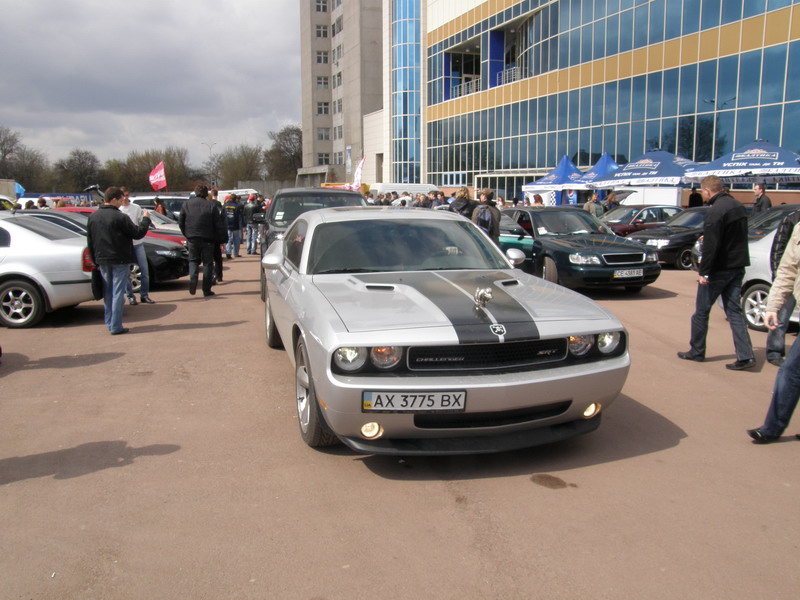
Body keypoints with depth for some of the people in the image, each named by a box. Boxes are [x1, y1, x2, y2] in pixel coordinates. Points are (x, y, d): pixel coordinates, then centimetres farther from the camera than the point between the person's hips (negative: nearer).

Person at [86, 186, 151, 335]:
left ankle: (109, 324, 19)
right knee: (117, 293, -2)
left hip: (102, 261, 6)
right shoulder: (120, 217, -15)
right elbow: (138, 233, -11)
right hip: (119, 261, -6)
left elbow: (89, 241, 12)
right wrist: (145, 219, 4)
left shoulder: (93, 217, 7)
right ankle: (116, 327, -3)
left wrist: (95, 260, 19)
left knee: (107, 293, 15)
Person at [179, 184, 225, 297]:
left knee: (193, 260, 17)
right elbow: (219, 225, -6)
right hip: (207, 240, -2)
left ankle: (193, 278, -11)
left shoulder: (186, 204, 2)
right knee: (207, 263, 6)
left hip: (192, 238, 2)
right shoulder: (212, 206, -7)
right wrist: (216, 237, 10)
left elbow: (181, 222, 6)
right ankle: (206, 290, 6)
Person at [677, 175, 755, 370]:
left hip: (719, 269, -8)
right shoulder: (737, 206, 10)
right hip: (737, 266, 8)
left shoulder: (715, 211, -19)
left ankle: (697, 352, 17)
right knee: (734, 311, 9)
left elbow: (711, 245, -23)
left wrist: (703, 272, -19)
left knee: (701, 311, 7)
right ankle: (745, 356, 2)